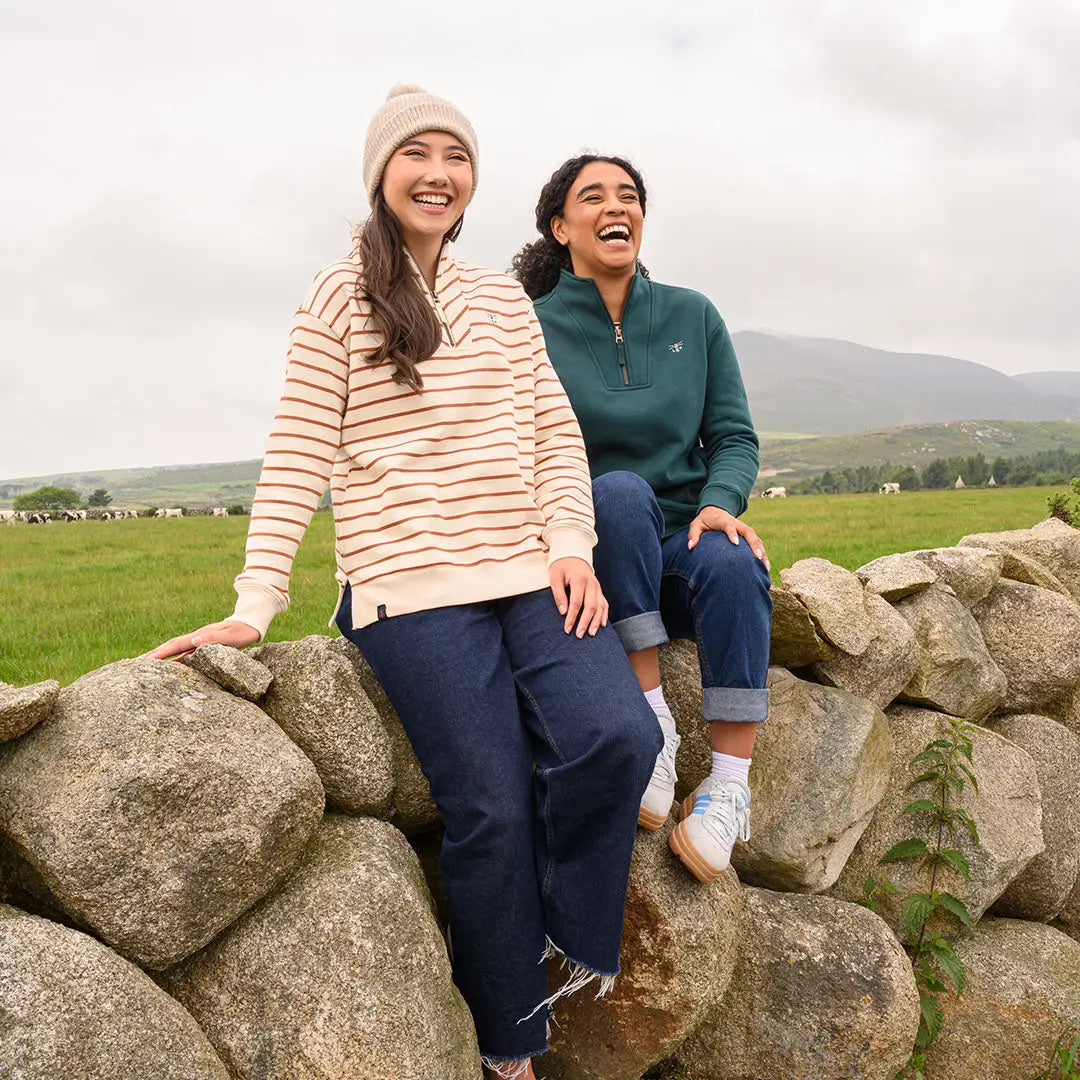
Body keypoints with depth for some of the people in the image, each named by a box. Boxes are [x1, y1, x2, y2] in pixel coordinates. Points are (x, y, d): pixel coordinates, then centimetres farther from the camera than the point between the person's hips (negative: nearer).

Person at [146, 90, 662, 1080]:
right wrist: (254, 605, -10)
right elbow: (300, 454, -2)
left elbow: (556, 430, 13)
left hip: (531, 577, 4)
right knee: (490, 808, -7)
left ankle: (566, 936, 7)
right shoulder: (341, 295, 5)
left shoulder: (504, 297, 18)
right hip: (414, 591, -4)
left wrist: (572, 545, -3)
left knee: (618, 736, -19)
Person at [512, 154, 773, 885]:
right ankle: (652, 716, -29)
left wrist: (720, 502, -17)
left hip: (684, 542, 2)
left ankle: (731, 783, -24)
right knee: (621, 489, -35)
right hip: (592, 547, -2)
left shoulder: (693, 316, 7)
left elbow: (734, 435, 5)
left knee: (732, 562, -32)